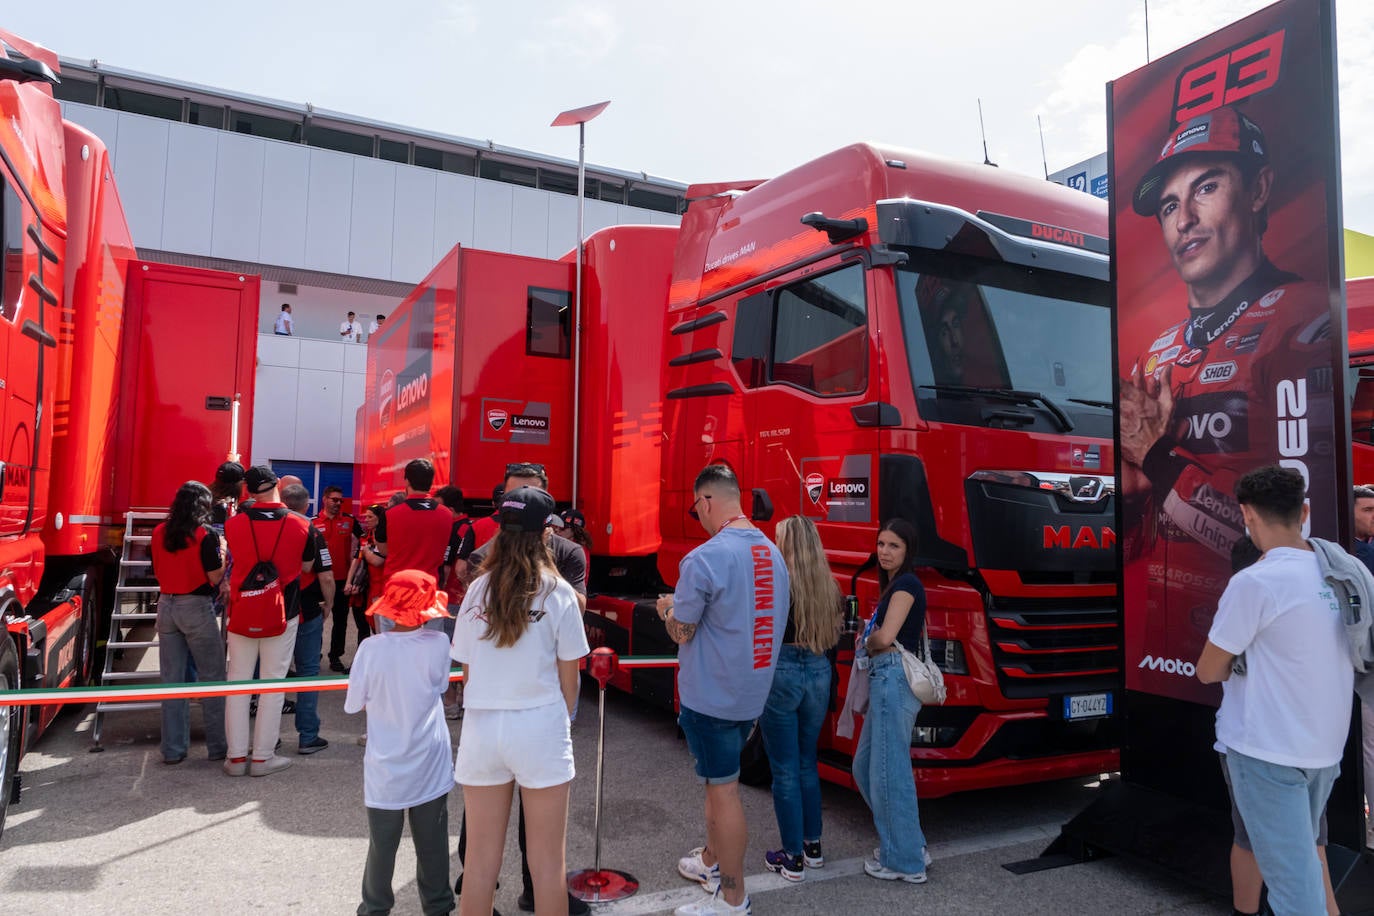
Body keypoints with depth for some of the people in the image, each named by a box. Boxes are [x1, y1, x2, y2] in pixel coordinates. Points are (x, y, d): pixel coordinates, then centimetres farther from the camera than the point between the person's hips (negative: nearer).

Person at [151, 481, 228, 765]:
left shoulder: (159, 533, 5)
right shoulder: (206, 534, -12)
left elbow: (158, 572, 14)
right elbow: (215, 577, -12)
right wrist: (222, 551, 3)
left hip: (166, 605, 6)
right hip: (196, 607, -5)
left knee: (171, 680, 11)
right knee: (212, 678, 5)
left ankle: (173, 749, 16)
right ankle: (218, 746, 10)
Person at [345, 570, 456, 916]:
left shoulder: (371, 649, -17)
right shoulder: (438, 644, -15)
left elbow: (353, 704, -4)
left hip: (386, 768, 0)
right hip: (430, 764, 0)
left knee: (382, 845, 16)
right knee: (432, 844, 15)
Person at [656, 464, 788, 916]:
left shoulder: (704, 559, -22)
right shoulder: (772, 552, 2)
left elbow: (682, 632, -15)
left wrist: (666, 607, 6)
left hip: (711, 697, -8)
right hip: (752, 691, 8)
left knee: (723, 789, 3)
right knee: (718, 779, 23)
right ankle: (712, 860, 40)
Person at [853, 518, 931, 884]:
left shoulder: (906, 584, -11)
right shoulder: (894, 584, 18)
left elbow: (885, 637, -20)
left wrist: (867, 644, -1)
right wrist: (869, 642, -2)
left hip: (894, 680, -10)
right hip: (886, 681, 10)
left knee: (889, 771, -2)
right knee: (865, 766, 17)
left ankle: (905, 861, 11)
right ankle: (909, 844, 28)